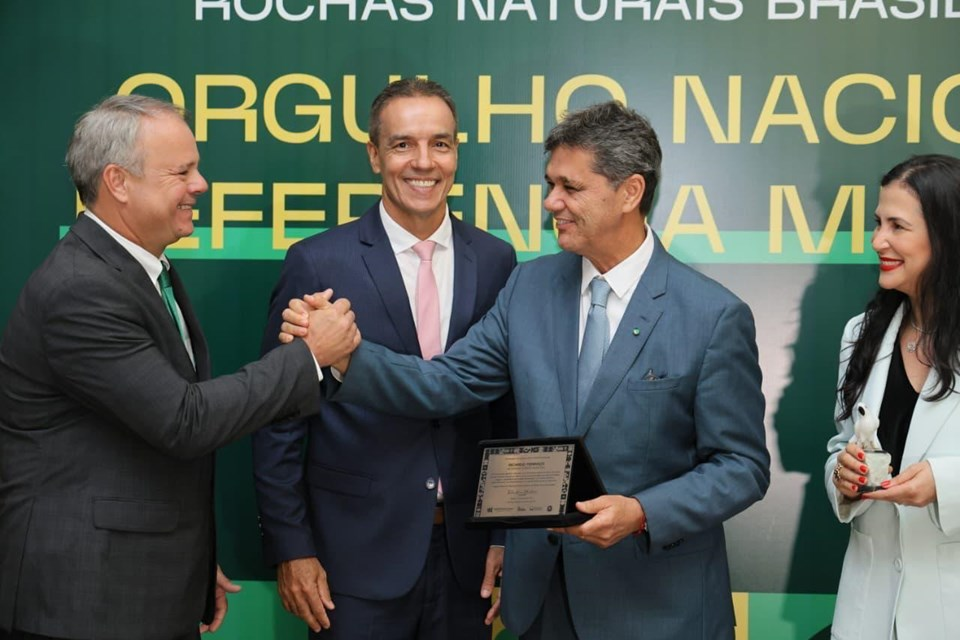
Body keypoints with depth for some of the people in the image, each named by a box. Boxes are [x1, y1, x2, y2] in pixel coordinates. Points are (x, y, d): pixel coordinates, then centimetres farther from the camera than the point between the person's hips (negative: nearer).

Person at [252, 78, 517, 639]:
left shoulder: (496, 261, 1)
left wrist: (509, 532, 5)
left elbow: (509, 410, 6)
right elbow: (280, 422, -4)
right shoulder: (317, 263, -7)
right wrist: (290, 549, -6)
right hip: (357, 551, -2)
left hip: (468, 551, 3)